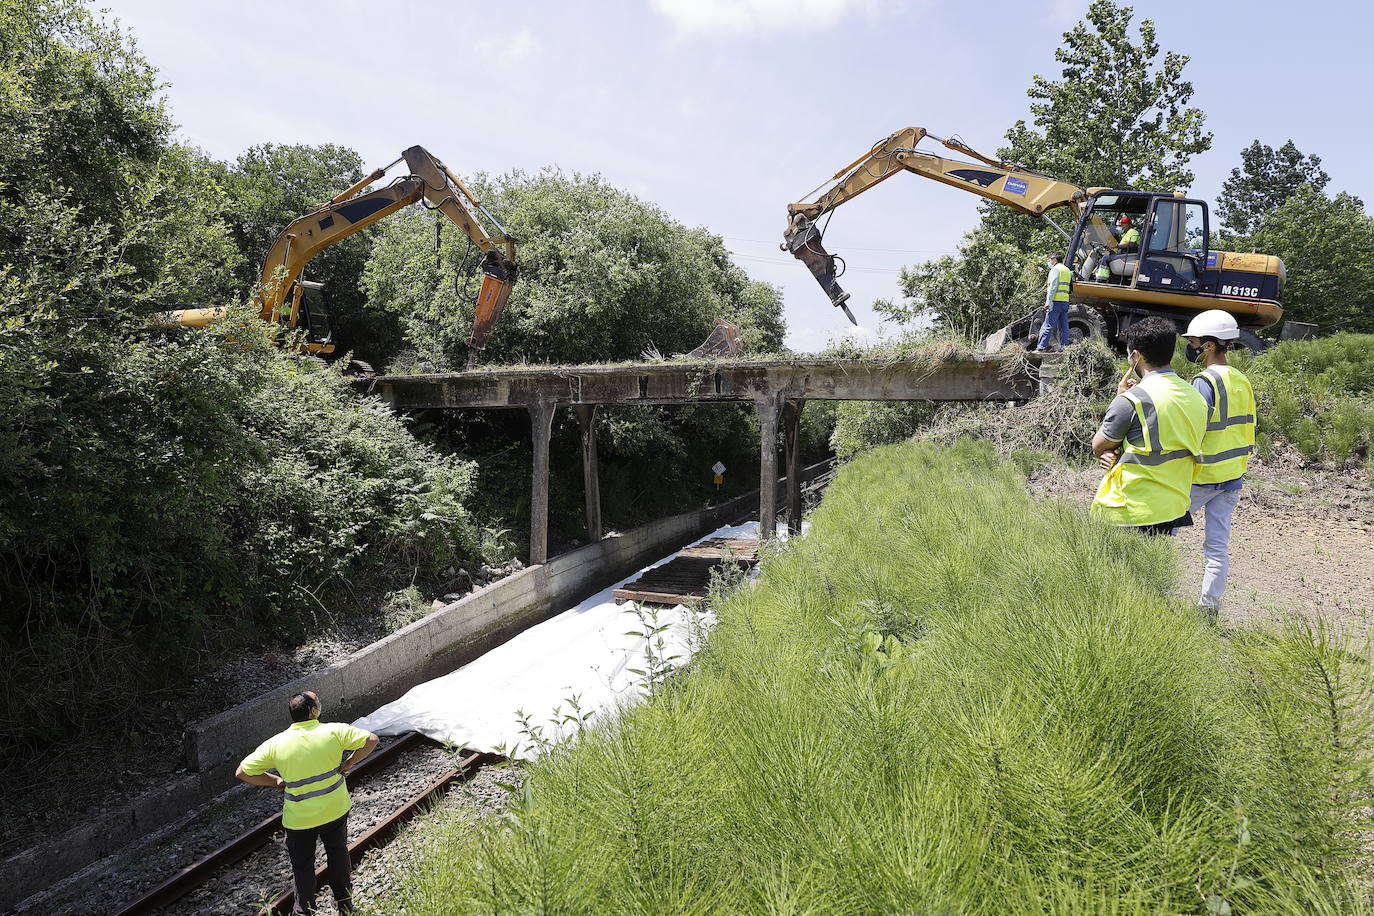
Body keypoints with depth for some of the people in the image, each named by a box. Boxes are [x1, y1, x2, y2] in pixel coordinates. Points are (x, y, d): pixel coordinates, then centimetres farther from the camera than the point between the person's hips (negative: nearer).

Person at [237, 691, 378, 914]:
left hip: (299, 819, -1)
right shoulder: (334, 731, -15)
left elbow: (242, 773, -9)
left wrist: (275, 781, 2)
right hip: (336, 811, 2)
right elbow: (371, 740, -16)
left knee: (303, 868, 19)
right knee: (339, 856, 23)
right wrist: (347, 764, -4)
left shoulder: (276, 743, -14)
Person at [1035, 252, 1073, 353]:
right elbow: (1069, 286, 21)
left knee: (1048, 325, -10)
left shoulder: (1055, 269, -4)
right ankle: (1064, 347, 5)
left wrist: (1048, 301, -17)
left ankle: (1041, 347, -12)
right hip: (1065, 301, 8)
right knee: (1064, 327, 7)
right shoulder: (1067, 270, 23)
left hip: (1056, 300, -8)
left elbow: (1053, 286, -13)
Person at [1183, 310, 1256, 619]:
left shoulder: (1205, 382, -17)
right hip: (1232, 477, 8)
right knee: (1218, 544, 11)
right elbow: (1247, 432, 16)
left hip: (1202, 477, -8)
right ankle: (1210, 605, 17)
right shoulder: (1242, 382, 9)